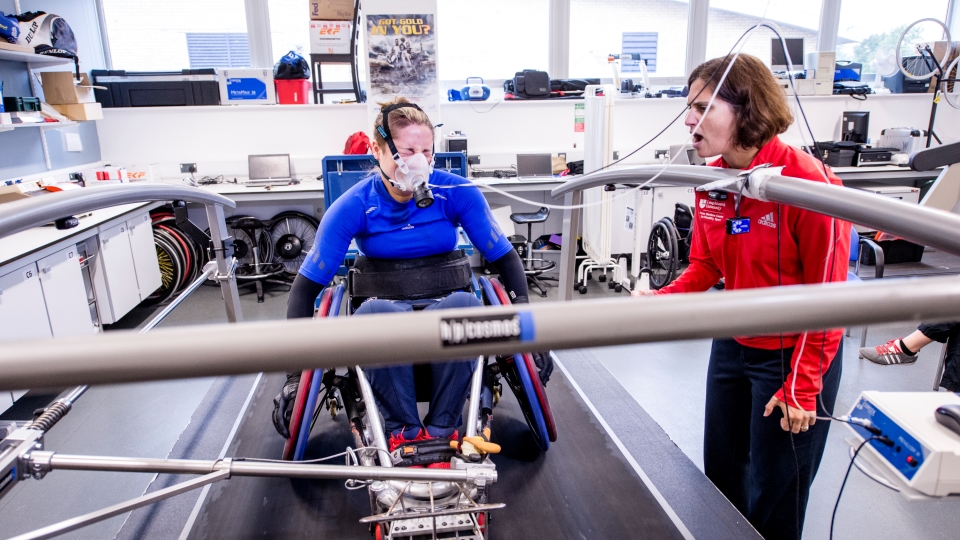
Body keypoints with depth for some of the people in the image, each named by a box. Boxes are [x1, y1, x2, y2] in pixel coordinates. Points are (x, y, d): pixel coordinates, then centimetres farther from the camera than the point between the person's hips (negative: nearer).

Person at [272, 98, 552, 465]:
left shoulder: (458, 192, -9)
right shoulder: (353, 207, -11)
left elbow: (505, 258, -3)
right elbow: (307, 285, -10)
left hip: (446, 303, 1)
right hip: (385, 305, 0)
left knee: (465, 304, -36)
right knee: (375, 313, -37)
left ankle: (440, 430, -18)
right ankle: (402, 430, -18)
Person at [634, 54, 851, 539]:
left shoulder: (807, 181, -24)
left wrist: (803, 387, -16)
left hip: (793, 355, -6)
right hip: (731, 345, 6)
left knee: (773, 497, 11)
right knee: (719, 473, 22)